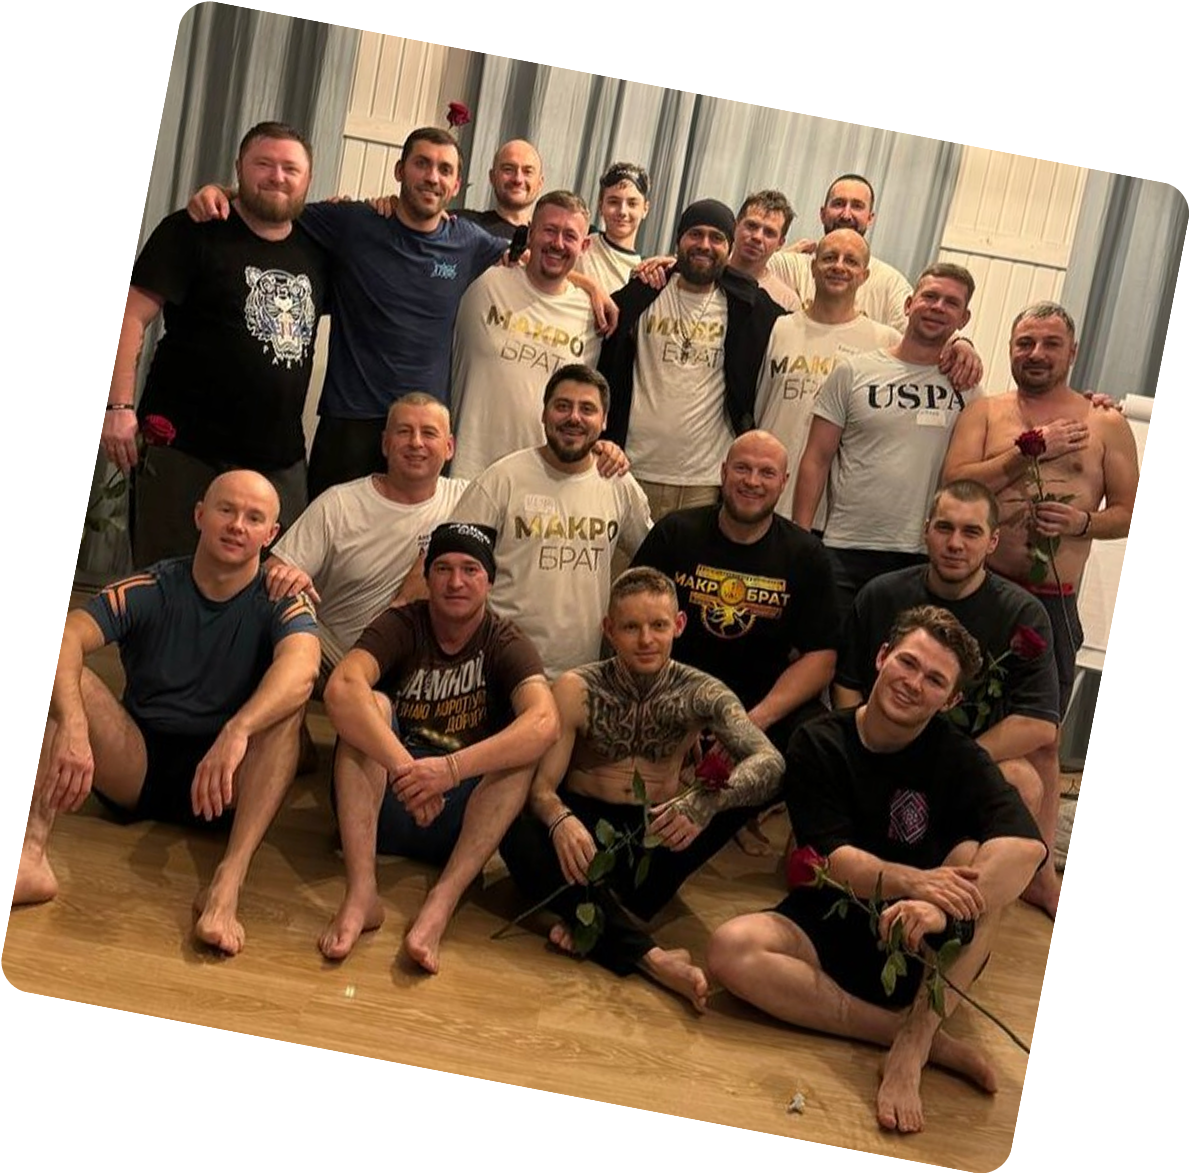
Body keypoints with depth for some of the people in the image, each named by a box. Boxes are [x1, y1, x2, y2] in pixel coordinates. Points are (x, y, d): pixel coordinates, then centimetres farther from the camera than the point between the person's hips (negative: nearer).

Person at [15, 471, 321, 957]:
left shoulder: (279, 603, -6)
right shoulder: (150, 590, -4)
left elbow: (302, 667, -30)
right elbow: (66, 639, -21)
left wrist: (237, 732, -48)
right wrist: (72, 725, -40)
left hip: (221, 787, -1)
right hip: (135, 766, 2)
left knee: (288, 701, -28)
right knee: (61, 678, -19)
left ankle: (229, 881, -40)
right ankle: (31, 856, -35)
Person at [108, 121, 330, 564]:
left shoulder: (316, 247, 13)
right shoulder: (194, 232, -1)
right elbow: (133, 316, -8)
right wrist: (119, 406, -19)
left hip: (282, 461, 5)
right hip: (185, 451, -4)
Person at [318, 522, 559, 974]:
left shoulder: (506, 644, -4)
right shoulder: (400, 626, -4)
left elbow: (545, 723, -25)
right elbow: (340, 689, -26)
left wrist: (451, 769, -39)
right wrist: (404, 767, -40)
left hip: (463, 815, 0)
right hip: (384, 805, 0)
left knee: (523, 747, -24)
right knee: (370, 704, -23)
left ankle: (440, 906, -36)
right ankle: (360, 894, -34)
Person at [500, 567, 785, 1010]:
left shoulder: (701, 693, -7)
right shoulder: (576, 690, -8)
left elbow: (770, 761, -23)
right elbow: (541, 786, -13)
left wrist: (708, 800, -44)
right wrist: (560, 820, -38)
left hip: (657, 839, 1)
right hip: (587, 831, -1)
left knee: (748, 787, -23)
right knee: (515, 831, -33)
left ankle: (598, 920, -27)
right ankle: (650, 956, -38)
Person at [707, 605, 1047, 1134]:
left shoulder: (958, 758, -6)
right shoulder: (818, 743, -4)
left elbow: (1026, 844, -25)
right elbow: (836, 860, -15)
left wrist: (944, 908, -43)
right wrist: (911, 882, -37)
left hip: (929, 954, 0)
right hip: (830, 930, 1)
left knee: (975, 855, -27)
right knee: (731, 948, -28)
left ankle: (912, 1045, -30)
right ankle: (932, 1040, -27)